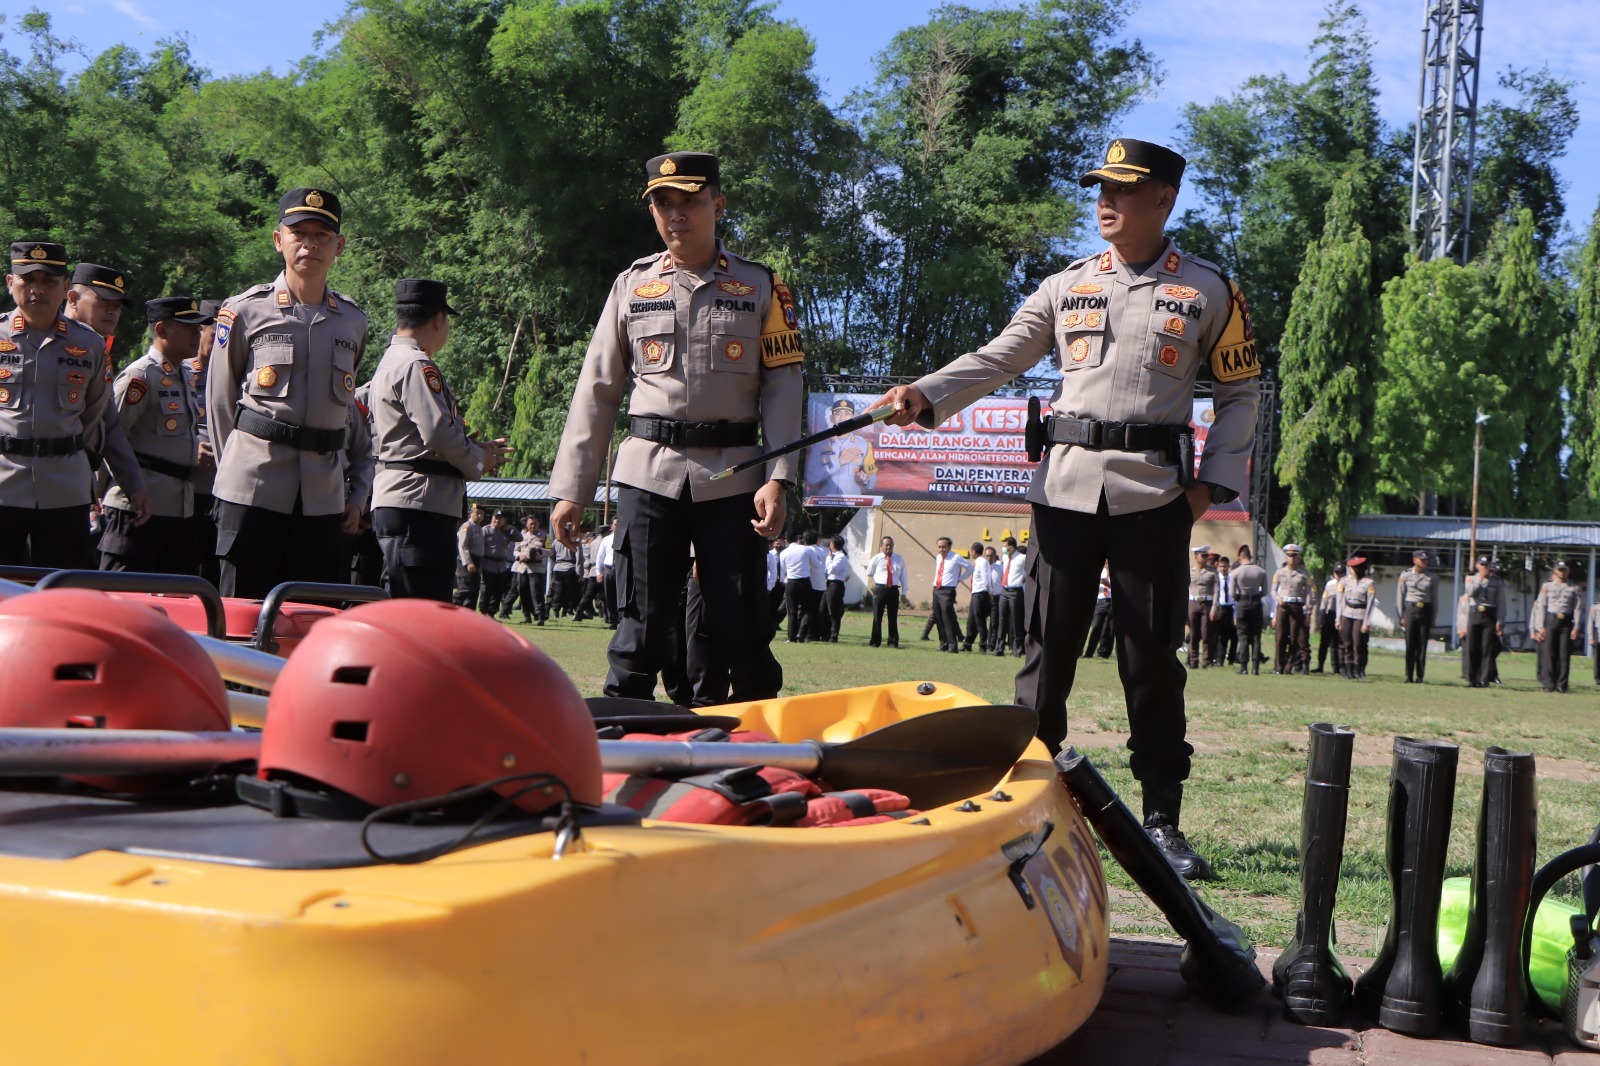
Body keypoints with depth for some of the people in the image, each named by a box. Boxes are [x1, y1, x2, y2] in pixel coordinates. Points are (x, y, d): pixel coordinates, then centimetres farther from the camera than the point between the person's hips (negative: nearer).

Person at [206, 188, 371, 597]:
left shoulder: (353, 322, 12)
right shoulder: (245, 311, 1)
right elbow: (219, 402, 7)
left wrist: (355, 491, 13)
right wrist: (239, 471, 8)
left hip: (323, 498, 3)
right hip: (253, 493, -3)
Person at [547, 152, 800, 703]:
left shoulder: (761, 287, 7)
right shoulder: (631, 286, 11)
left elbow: (783, 384, 2)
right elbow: (596, 390, 11)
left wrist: (779, 477, -10)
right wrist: (570, 489, 6)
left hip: (732, 477, -1)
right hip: (649, 473, 1)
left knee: (740, 630, 0)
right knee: (641, 624, 0)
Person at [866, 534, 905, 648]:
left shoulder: (899, 559, 7)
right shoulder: (876, 559, 3)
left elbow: (903, 576, 9)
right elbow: (869, 574, 16)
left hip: (894, 590, 1)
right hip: (880, 589, -1)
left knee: (893, 617, 5)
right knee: (877, 617, 2)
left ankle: (893, 642, 12)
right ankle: (875, 642, 9)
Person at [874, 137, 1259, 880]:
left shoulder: (1208, 291, 5)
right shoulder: (1065, 287, 10)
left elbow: (1240, 391, 9)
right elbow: (997, 358, 5)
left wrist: (1212, 483, -2)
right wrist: (927, 396, -12)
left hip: (1154, 492, -2)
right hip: (1068, 486, 2)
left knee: (1151, 659, 1)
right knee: (1048, 650, 4)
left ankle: (1162, 822, 10)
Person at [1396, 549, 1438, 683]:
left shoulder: (1432, 577, 6)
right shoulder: (1405, 575, 2)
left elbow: (1435, 598, 10)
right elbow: (1400, 596, 4)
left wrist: (1433, 618, 7)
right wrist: (1401, 616, -1)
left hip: (1425, 611, 1)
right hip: (1410, 610, -1)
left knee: (1422, 645, 1)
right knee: (1410, 645, -1)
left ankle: (1420, 676, 7)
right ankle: (1409, 676, 4)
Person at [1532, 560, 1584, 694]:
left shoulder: (1575, 588, 9)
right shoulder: (1546, 586, 8)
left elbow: (1578, 608, 5)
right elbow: (1541, 607, 5)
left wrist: (1576, 627, -4)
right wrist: (1540, 627, -2)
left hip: (1566, 623, 0)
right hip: (1550, 621, 0)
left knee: (1564, 655, -2)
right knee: (1548, 653, -5)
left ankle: (1561, 685, 2)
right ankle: (1549, 684, -3)